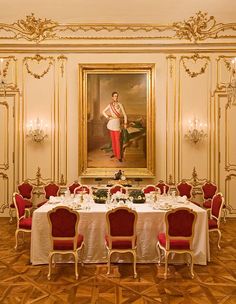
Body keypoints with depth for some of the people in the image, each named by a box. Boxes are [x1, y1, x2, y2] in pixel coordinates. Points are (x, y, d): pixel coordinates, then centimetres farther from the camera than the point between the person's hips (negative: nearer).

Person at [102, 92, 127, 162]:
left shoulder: (120, 105, -2)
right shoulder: (110, 105, 6)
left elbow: (124, 115, 0)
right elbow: (103, 112, 13)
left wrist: (125, 123, -6)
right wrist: (108, 117, -3)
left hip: (117, 122, -3)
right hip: (111, 123, 4)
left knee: (117, 140, -7)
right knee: (113, 139, 10)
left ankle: (119, 156, -3)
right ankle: (114, 153, 22)